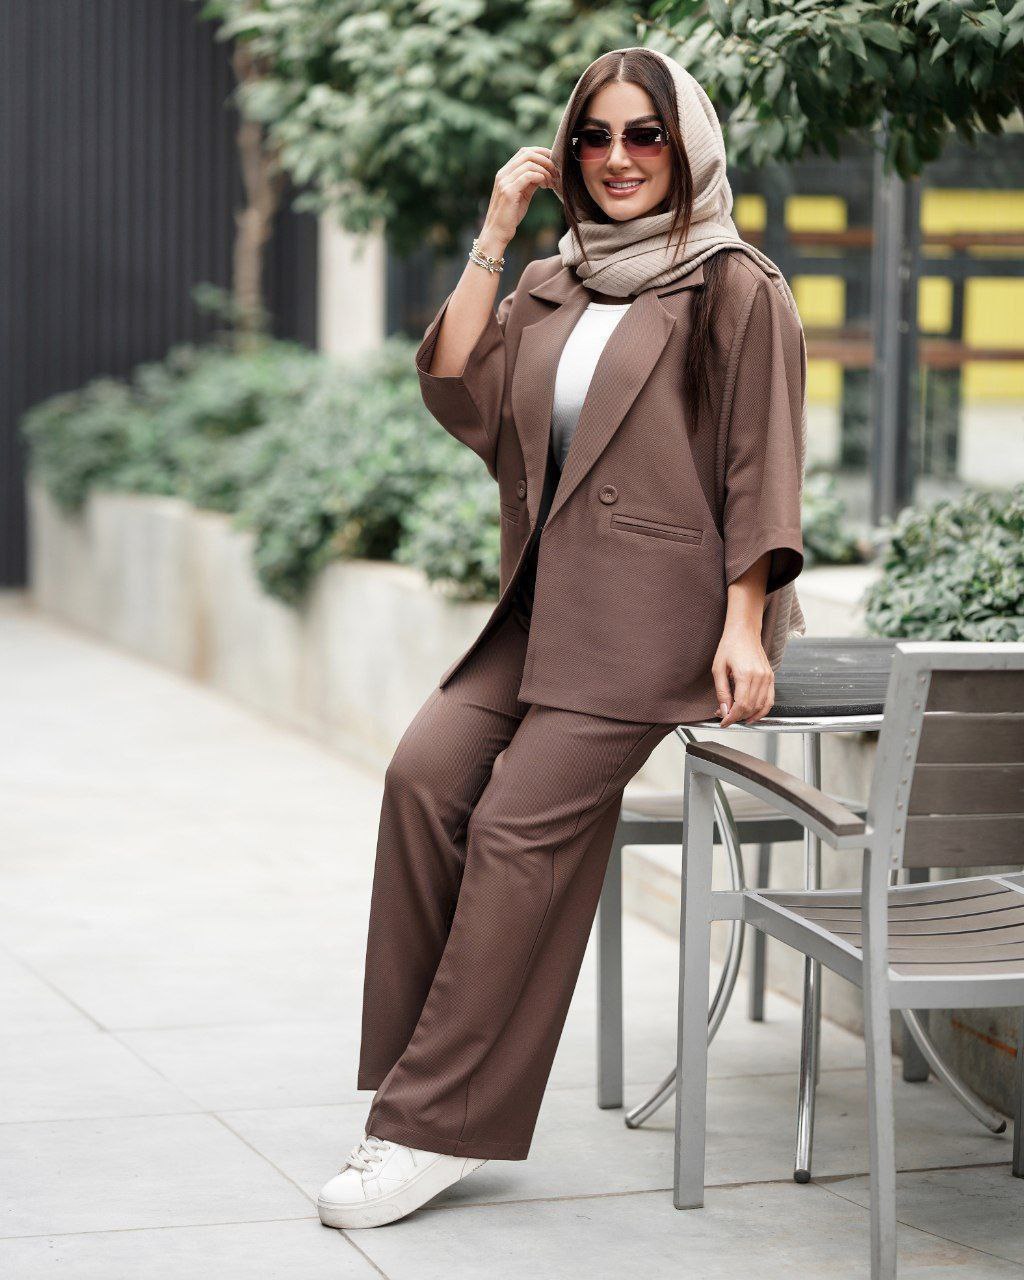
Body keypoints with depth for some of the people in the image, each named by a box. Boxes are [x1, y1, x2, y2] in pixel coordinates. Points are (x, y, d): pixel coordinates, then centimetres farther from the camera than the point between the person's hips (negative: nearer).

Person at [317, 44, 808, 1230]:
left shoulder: (735, 288, 1)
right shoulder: (548, 289, 19)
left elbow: (762, 468, -4)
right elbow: (459, 394, 5)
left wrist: (744, 625, -13)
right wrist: (494, 234, 5)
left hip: (659, 609, -6)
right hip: (548, 603, 6)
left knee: (522, 823, -18)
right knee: (426, 770, -18)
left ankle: (434, 1123, -13)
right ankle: (423, 1078, -13)